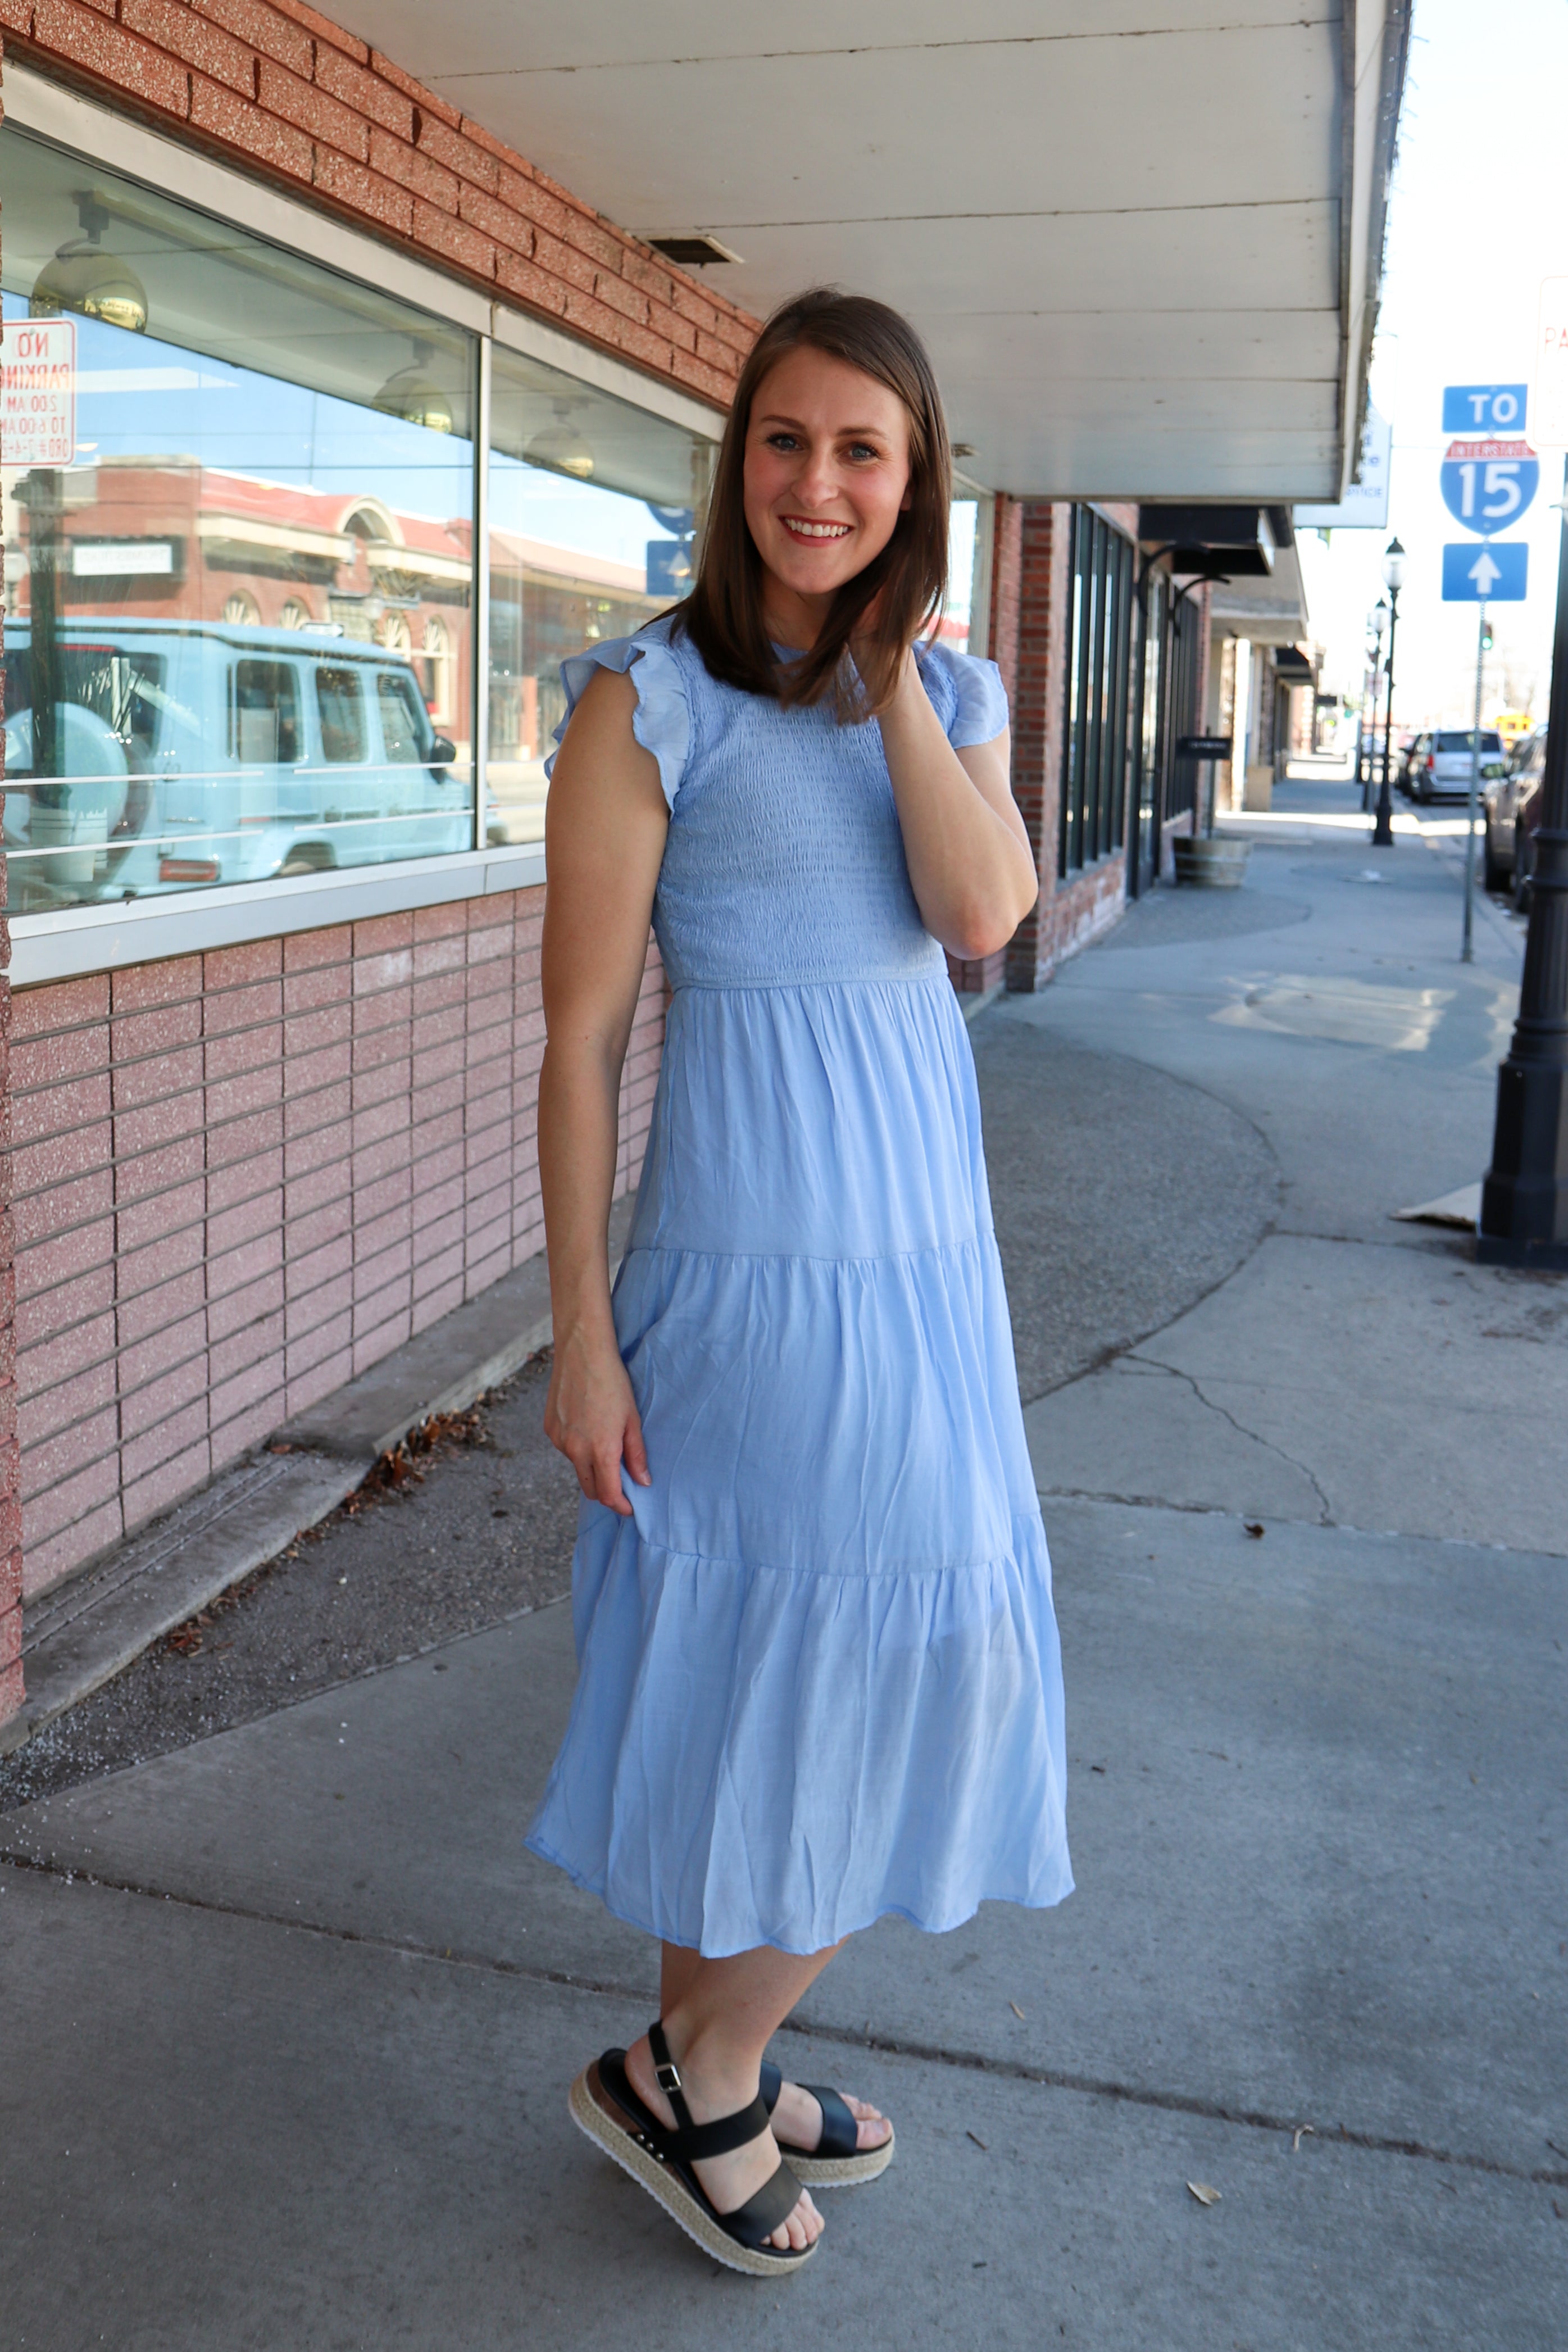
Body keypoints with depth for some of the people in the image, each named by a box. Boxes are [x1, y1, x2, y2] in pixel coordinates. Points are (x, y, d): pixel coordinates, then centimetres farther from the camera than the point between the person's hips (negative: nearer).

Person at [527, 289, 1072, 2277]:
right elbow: (580, 1037, -9)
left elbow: (983, 916, -8)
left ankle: (705, 2069, 35)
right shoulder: (649, 699, -7)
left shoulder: (951, 692, 11)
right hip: (760, 1236, -6)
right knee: (920, 1666, -3)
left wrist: (889, 664, -7)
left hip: (924, 1222, 6)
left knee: (773, 1673, 15)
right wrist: (581, 1336, -10)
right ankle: (690, 2077, 21)